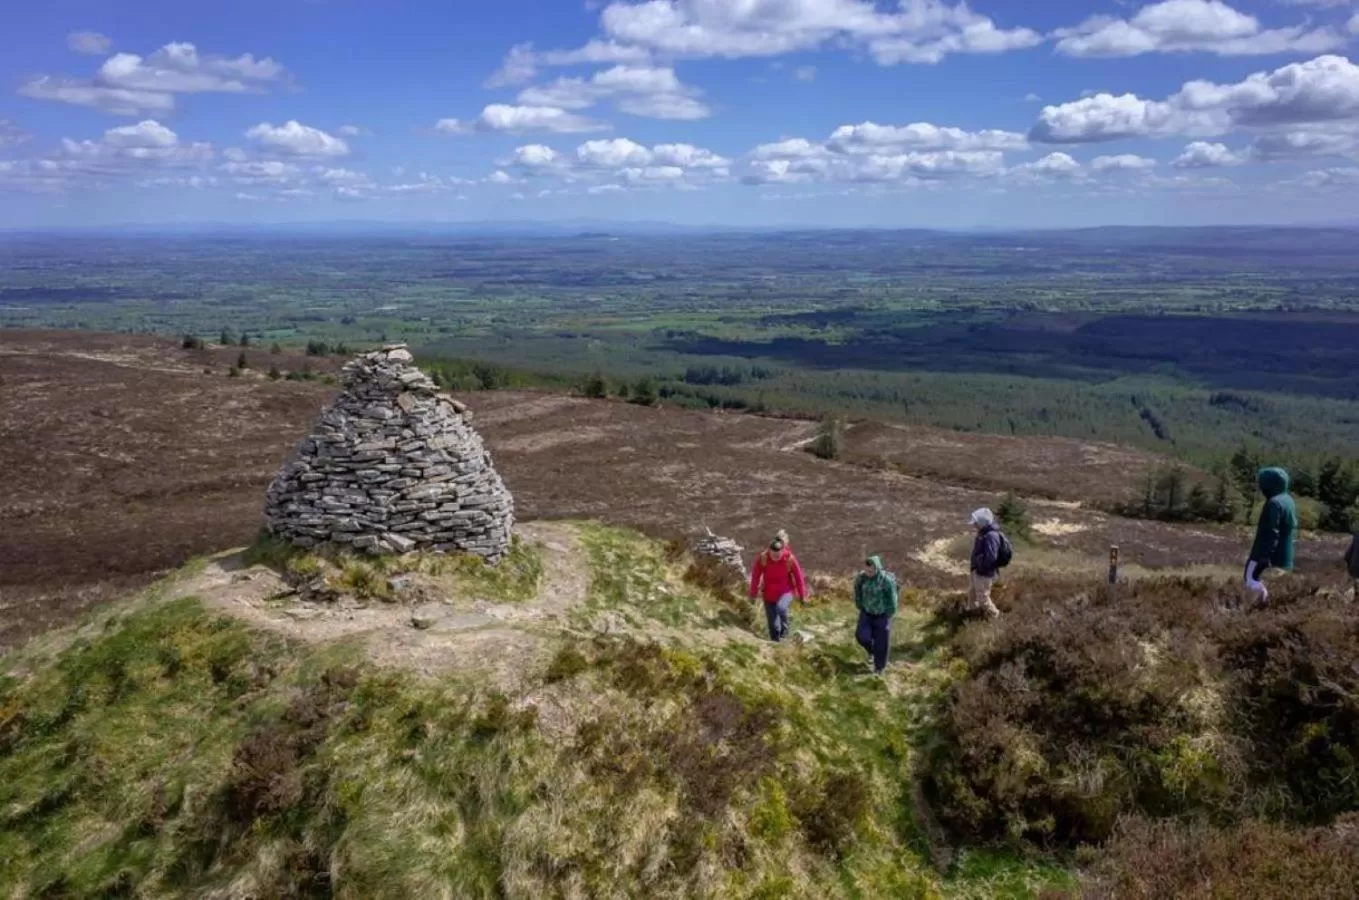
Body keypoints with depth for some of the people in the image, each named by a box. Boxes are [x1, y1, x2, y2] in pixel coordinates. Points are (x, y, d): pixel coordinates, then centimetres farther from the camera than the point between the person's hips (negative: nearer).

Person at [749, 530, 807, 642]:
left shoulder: (790, 559, -19)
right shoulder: (762, 558, -17)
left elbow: (799, 577, -8)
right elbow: (755, 576, -5)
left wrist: (802, 595, -1)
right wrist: (753, 593, 3)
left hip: (786, 592, -2)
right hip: (769, 594, 2)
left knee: (781, 607, -32)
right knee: (773, 625, 6)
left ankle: (784, 629, -5)